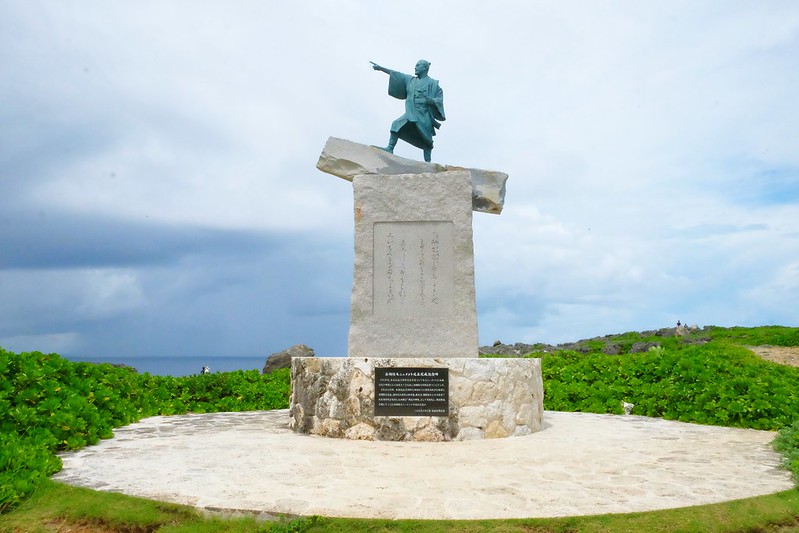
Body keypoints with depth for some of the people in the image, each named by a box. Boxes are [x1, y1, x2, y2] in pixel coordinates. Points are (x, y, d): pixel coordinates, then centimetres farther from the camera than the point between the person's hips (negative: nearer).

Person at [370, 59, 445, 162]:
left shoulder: (432, 83, 1)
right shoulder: (411, 80, 14)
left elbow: (439, 100, -2)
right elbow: (396, 75, 12)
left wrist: (430, 100, -22)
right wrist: (381, 68, 9)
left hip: (423, 117, -4)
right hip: (410, 114, 4)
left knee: (426, 142, -4)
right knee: (396, 126, -16)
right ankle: (390, 148, -21)